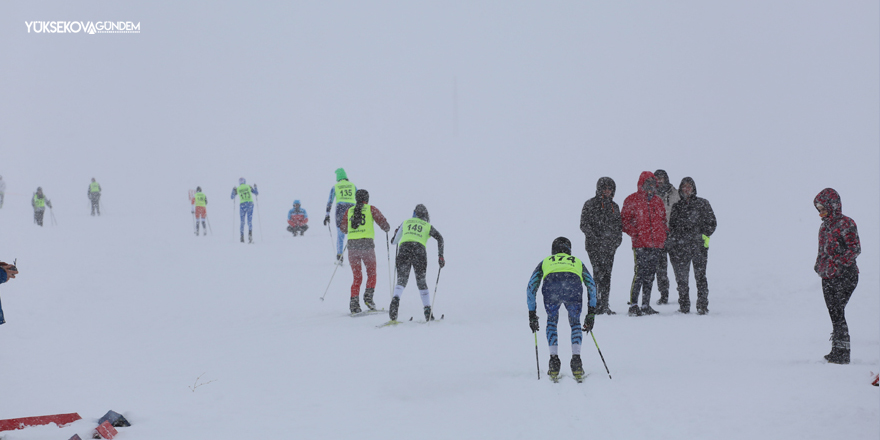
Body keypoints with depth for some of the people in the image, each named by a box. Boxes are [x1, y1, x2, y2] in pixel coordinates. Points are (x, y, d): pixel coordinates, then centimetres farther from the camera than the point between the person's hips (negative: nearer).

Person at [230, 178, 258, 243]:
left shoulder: (237, 189, 6)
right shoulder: (249, 187, 6)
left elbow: (232, 197, 16)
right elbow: (257, 193, 15)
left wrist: (233, 190, 27)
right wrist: (255, 187, 30)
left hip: (242, 205, 0)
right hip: (250, 204, 0)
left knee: (242, 222, 13)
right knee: (250, 221, 3)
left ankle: (242, 237, 8)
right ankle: (250, 233, -23)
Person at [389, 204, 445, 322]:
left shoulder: (405, 222, 25)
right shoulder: (428, 226, 22)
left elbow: (394, 241, 30)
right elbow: (440, 238, 8)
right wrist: (441, 256, 9)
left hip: (404, 249, 0)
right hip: (419, 251, 0)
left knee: (401, 281, 0)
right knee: (422, 283, 12)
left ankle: (395, 300, -30)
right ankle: (428, 311, 10)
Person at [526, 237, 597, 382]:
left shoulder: (545, 262, 39)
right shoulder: (577, 261, 40)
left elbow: (531, 287, 32)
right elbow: (591, 286, 33)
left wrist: (532, 314, 35)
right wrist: (591, 313, 35)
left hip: (551, 286, 0)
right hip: (573, 286, 0)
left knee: (551, 322, 28)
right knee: (575, 324, 25)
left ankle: (554, 360, 16)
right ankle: (576, 361, 9)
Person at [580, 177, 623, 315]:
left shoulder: (614, 206, 17)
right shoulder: (590, 204, 1)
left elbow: (618, 225, 23)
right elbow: (584, 225, -4)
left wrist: (617, 239, 5)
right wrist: (596, 238, -14)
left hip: (610, 246, 5)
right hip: (594, 246, -5)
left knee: (607, 275, 4)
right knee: (600, 272, -15)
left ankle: (604, 305, 7)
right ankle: (597, 304, -14)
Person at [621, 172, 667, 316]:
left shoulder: (658, 201, 16)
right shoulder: (632, 200, 0)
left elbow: (663, 220, 25)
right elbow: (624, 220, 0)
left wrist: (662, 236, 9)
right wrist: (635, 234, -12)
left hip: (656, 244, 6)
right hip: (640, 244, -6)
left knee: (650, 275, 8)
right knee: (640, 273, -13)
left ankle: (646, 305, 14)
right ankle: (633, 305, -9)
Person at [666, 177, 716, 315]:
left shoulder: (702, 204, 7)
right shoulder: (676, 207, 16)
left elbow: (711, 222, 7)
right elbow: (672, 225, 22)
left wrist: (705, 235, -7)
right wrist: (671, 241, 8)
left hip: (698, 245, -3)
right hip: (680, 246, 3)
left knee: (700, 276, -6)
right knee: (681, 277, 2)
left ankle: (702, 306, -2)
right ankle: (684, 306, 10)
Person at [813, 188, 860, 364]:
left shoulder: (846, 224, -8)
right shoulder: (824, 227, 16)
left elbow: (855, 249, -13)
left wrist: (839, 264, -19)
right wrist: (819, 265, 9)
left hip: (844, 277, -8)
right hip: (827, 278, 8)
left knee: (838, 312, -13)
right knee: (834, 314, 7)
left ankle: (842, 353, -12)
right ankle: (837, 351, 11)